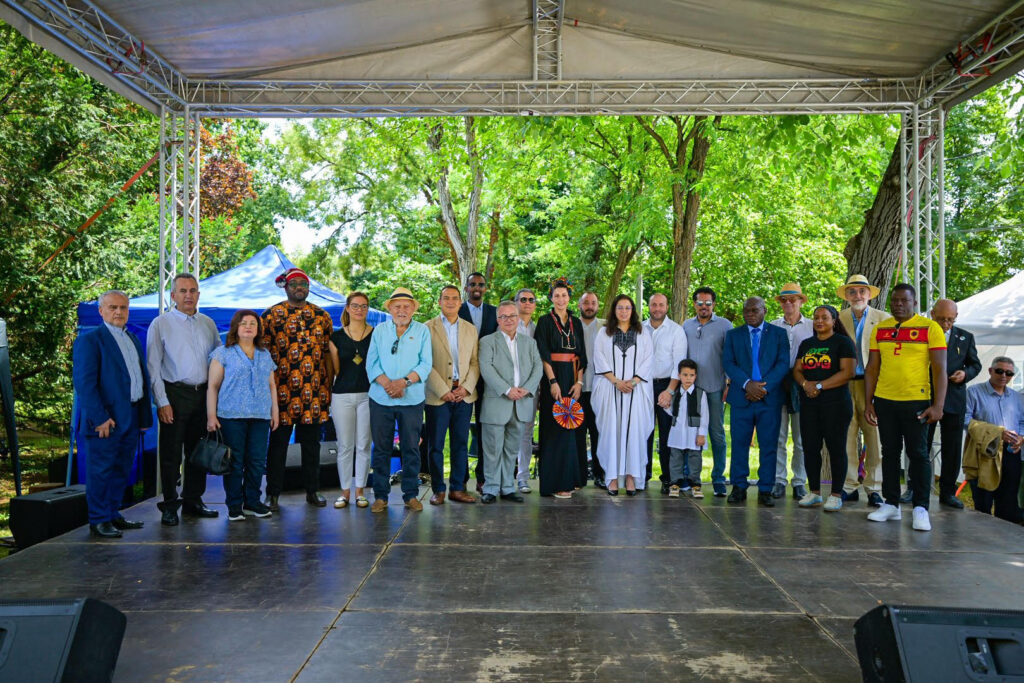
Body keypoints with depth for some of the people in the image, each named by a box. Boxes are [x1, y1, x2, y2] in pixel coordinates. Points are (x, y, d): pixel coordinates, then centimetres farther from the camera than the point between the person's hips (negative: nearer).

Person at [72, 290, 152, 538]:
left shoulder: (133, 339, 17)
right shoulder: (89, 340, -7)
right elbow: (83, 382, -14)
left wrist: (145, 415, 13)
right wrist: (99, 418, -19)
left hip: (131, 419, 8)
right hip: (106, 420, -7)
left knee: (121, 471, 14)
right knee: (101, 471, 0)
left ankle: (113, 515, 25)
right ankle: (99, 521, 9)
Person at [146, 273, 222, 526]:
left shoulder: (208, 323, 11)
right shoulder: (160, 324, -1)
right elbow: (153, 367, -4)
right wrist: (162, 402, -12)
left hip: (203, 394, 4)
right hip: (175, 394, -4)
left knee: (198, 450, 11)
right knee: (171, 452, -1)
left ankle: (193, 500, 23)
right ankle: (169, 505, 10)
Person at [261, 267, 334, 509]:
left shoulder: (322, 316, 10)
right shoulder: (271, 315, 2)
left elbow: (328, 353, 12)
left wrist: (329, 386, 7)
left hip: (314, 393, 3)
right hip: (281, 392, -2)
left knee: (312, 443, 11)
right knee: (278, 443, 4)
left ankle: (312, 491, 22)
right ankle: (273, 493, 15)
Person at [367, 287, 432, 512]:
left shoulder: (422, 331, 7)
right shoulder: (380, 330, 10)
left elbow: (426, 363, -1)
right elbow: (371, 362, 4)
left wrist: (404, 382, -15)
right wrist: (387, 383, -13)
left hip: (412, 399, -1)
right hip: (381, 399, 1)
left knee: (411, 448, 4)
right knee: (381, 448, 5)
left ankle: (411, 495, 14)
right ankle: (381, 496, 14)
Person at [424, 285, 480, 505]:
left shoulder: (470, 329, 12)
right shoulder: (428, 328, 0)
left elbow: (475, 362, 9)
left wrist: (466, 387, -6)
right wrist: (443, 391, -12)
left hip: (464, 395, 3)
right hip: (438, 395, -3)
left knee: (461, 444, 8)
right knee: (436, 445, 2)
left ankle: (458, 488, 17)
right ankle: (438, 490, 13)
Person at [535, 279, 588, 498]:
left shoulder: (576, 323, 13)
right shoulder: (545, 321, 0)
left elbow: (581, 355, 9)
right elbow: (543, 354, -8)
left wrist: (579, 382, -3)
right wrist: (553, 382, -17)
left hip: (573, 379, 4)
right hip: (553, 378, -4)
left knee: (570, 428, 7)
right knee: (555, 429, -5)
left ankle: (568, 479, 16)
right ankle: (554, 483, 0)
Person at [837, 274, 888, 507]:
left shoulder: (882, 319, 7)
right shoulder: (838, 319, 12)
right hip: (844, 385, 1)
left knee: (874, 438, -1)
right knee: (846, 437, 1)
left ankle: (873, 489, 9)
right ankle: (849, 487, 10)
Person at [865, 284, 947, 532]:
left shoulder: (930, 328, -2)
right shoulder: (880, 330, 9)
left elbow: (939, 369, -6)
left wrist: (938, 406, -12)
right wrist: (868, 402, 6)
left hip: (916, 401, -4)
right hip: (884, 400, 4)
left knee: (918, 453, 0)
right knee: (889, 452, 9)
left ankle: (921, 508, 9)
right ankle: (891, 504, 18)